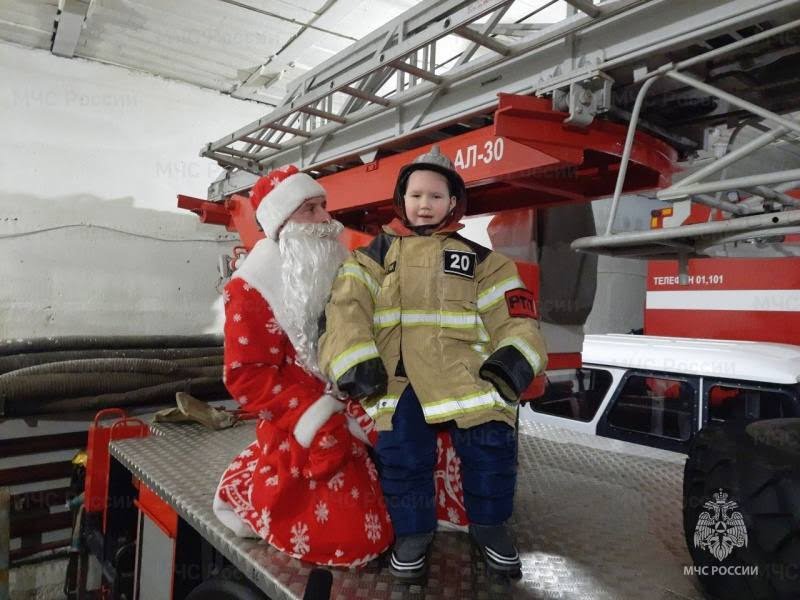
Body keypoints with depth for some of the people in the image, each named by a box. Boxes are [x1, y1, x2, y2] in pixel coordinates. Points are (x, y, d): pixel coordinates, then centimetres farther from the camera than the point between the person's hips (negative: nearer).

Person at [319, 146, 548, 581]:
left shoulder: (478, 259, 18)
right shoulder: (376, 254, 16)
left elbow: (514, 315, 10)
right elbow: (347, 308, 2)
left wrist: (514, 356, -9)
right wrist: (354, 361, -13)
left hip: (464, 366, 1)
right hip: (399, 370, 0)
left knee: (490, 437, -18)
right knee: (400, 442, -21)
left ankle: (488, 523, 10)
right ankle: (413, 528, 6)